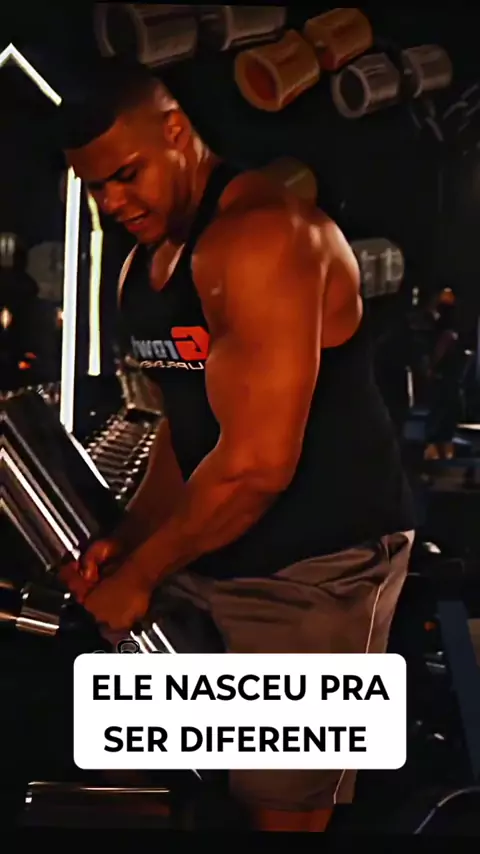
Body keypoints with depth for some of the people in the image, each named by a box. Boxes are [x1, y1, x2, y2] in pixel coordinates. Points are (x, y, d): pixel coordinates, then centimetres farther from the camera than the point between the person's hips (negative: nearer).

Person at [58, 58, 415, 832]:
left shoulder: (261, 237, -20)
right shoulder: (142, 267, 11)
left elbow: (258, 463, -25)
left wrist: (140, 576, -13)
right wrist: (125, 542, 1)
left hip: (315, 563, -8)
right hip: (211, 551, 9)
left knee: (282, 808, 1)